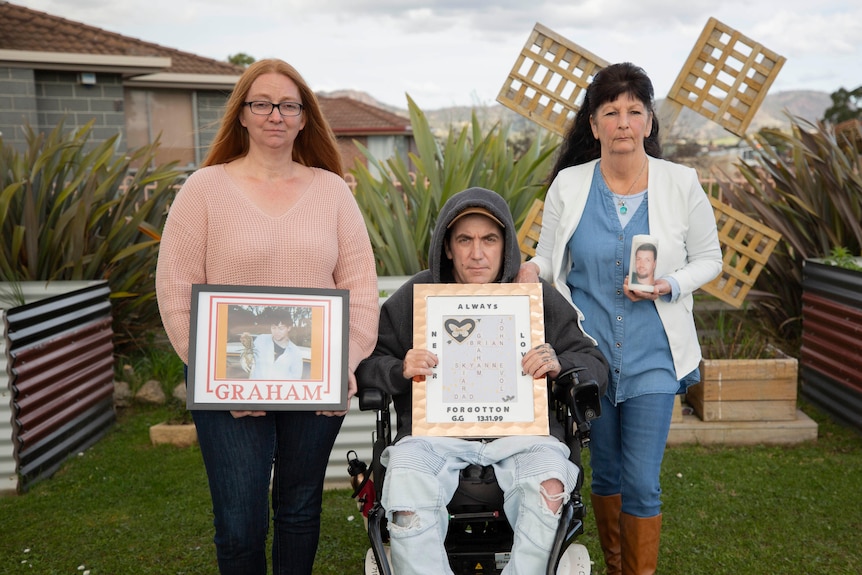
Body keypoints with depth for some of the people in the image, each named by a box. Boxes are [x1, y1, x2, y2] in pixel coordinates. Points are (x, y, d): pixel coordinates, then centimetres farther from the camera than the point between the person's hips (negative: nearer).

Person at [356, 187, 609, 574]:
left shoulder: (539, 297, 13)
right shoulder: (415, 297, 12)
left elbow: (596, 366, 15)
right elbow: (364, 364, 11)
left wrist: (560, 365, -7)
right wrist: (400, 371, -11)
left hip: (521, 430, 0)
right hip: (433, 432, 0)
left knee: (549, 485, -32)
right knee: (405, 484, -32)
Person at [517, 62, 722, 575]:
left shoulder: (682, 184, -5)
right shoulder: (568, 185, -2)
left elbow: (709, 258, 5)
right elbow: (549, 257, 6)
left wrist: (670, 285, -15)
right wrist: (532, 270, -18)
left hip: (652, 355, -1)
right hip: (588, 351, 2)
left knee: (642, 482, -2)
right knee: (606, 471, 17)